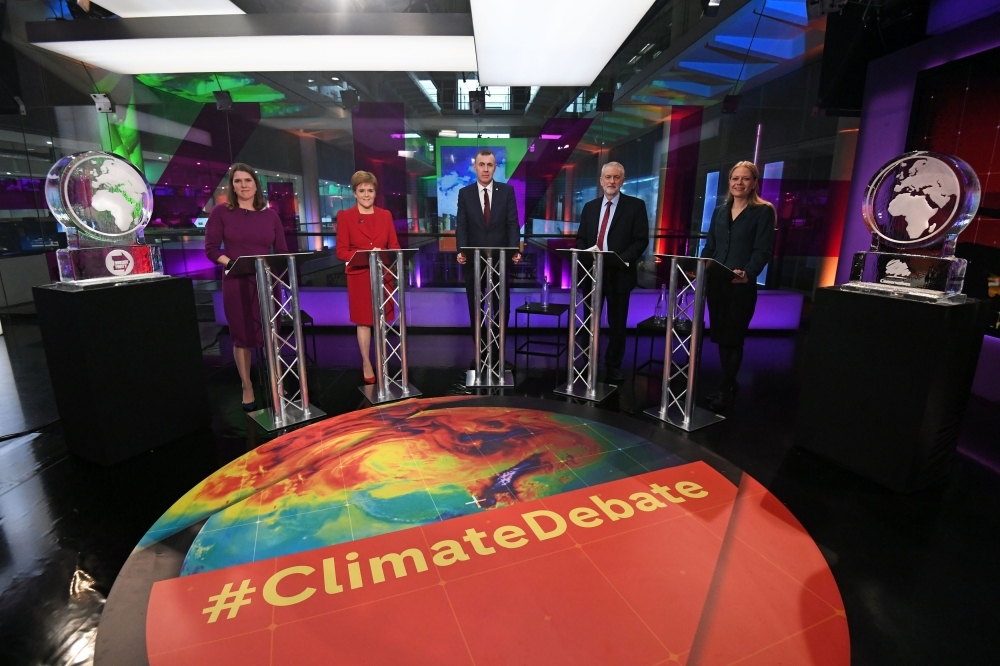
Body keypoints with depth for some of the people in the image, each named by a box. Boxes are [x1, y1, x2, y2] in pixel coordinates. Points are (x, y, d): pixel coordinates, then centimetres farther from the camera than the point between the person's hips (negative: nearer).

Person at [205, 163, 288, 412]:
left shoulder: (270, 214, 10)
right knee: (242, 336, 5)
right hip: (236, 282, -2)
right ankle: (247, 388, 18)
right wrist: (233, 264, -16)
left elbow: (282, 250, 10)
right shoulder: (221, 212, 3)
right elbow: (211, 248, 0)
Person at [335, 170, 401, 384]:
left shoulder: (385, 215, 9)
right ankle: (366, 364, 17)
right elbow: (341, 251, -5)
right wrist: (365, 255, -21)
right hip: (359, 276, -2)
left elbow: (394, 246, 8)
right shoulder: (345, 216, -1)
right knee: (363, 321, 4)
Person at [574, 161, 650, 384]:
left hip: (619, 273, -3)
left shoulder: (635, 205, 0)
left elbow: (641, 240, -6)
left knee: (617, 323, 7)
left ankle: (613, 367, 21)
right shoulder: (590, 207, 13)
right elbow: (581, 238, 13)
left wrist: (621, 259, -20)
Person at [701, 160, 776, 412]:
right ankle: (729, 383, 26)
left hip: (742, 286, -5)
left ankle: (726, 390, 12)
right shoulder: (719, 212, 15)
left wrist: (748, 273, -28)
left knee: (733, 337, 1)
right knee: (720, 336, 11)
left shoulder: (763, 211, -2)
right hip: (715, 283, 5)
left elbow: (763, 250, -11)